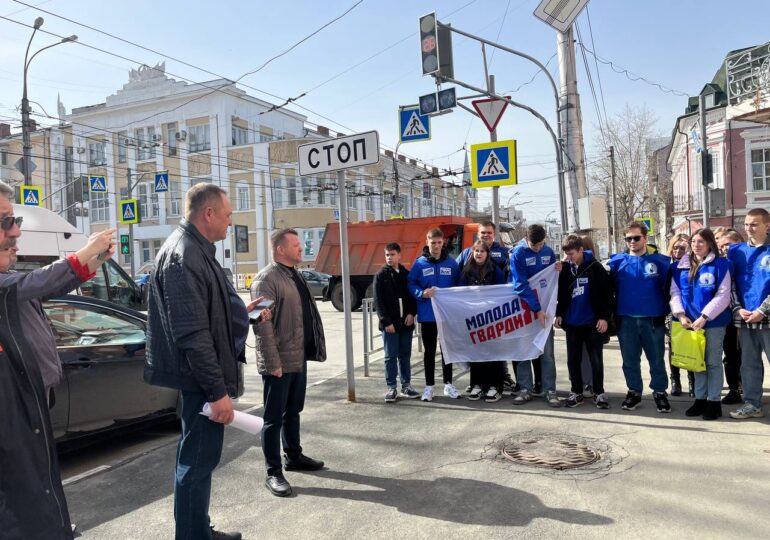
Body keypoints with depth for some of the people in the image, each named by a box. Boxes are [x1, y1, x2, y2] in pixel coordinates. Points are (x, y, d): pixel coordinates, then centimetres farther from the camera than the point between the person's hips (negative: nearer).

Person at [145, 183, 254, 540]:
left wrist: (240, 312, 18)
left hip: (203, 376, 11)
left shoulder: (196, 249, 12)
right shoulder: (184, 255, -20)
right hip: (201, 380, -11)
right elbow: (192, 333, -25)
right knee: (197, 460, 2)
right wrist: (217, 390, -24)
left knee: (199, 456, 21)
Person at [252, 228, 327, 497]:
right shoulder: (266, 279, -15)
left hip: (299, 358, 9)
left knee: (293, 412, 21)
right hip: (279, 362, -9)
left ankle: (294, 456, 36)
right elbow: (262, 324, -20)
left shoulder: (295, 275, 14)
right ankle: (273, 473, 14)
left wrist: (311, 349, 15)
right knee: (274, 418, 3)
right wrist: (273, 362, -22)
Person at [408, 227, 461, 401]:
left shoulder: (451, 263, 3)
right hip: (427, 315, -1)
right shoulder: (419, 263, -3)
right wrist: (422, 293, -20)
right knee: (429, 351, 8)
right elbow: (411, 284, -3)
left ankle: (448, 384, 23)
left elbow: (459, 285, 9)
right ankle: (429, 386, 18)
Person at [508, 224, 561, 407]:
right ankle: (525, 389, 13)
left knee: (547, 351, 2)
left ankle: (550, 390, 8)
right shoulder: (518, 253, -12)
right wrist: (536, 309, -21)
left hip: (543, 306, 3)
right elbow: (521, 285, -17)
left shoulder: (549, 252, 2)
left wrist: (559, 270, -8)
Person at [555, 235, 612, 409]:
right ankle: (576, 392, 20)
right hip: (572, 323, 4)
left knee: (596, 360, 5)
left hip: (593, 323, -4)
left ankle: (599, 393, 17)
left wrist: (604, 317, -13)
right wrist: (559, 314, 6)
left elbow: (606, 294, -9)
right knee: (573, 360, 9)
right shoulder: (565, 269, 5)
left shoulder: (595, 267, -8)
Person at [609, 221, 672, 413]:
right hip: (626, 320, 2)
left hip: (653, 319, -1)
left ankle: (660, 392, 24)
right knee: (630, 360, 12)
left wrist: (667, 312, -7)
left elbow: (668, 289, -2)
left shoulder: (660, 261, -3)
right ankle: (634, 391, 26)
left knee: (656, 360, 9)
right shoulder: (617, 261, 2)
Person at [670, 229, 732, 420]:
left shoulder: (720, 265, -6)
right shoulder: (680, 266, 7)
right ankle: (700, 399, 22)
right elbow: (675, 292, 5)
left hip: (713, 321, -4)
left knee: (713, 362, 4)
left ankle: (714, 402, 12)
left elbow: (723, 295, -11)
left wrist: (704, 317, -18)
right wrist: (681, 314, -9)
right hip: (690, 322, 4)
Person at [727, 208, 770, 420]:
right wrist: (738, 309, -3)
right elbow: (730, 283, 8)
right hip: (744, 318, 4)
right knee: (749, 363, 11)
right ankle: (752, 404, 20)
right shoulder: (736, 251, 9)